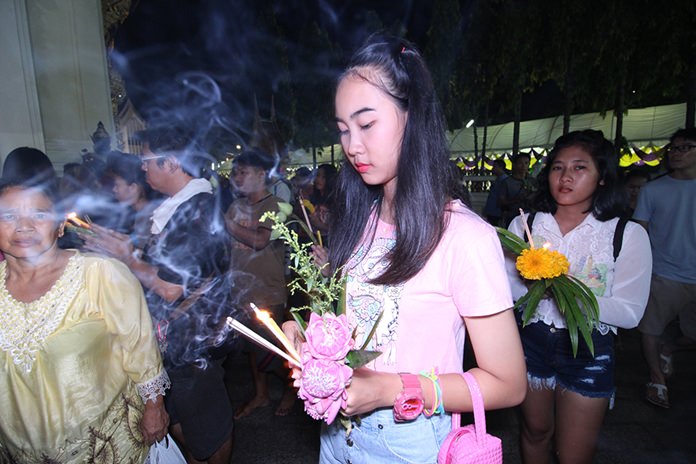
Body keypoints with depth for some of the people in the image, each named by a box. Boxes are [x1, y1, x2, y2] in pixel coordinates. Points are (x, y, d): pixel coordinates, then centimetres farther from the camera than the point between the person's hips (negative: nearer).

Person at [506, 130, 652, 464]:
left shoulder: (628, 235, -10)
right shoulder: (524, 223, -4)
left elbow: (630, 312, -14)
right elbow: (505, 283, -5)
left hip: (589, 351, -1)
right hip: (530, 341, 2)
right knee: (535, 431, 23)